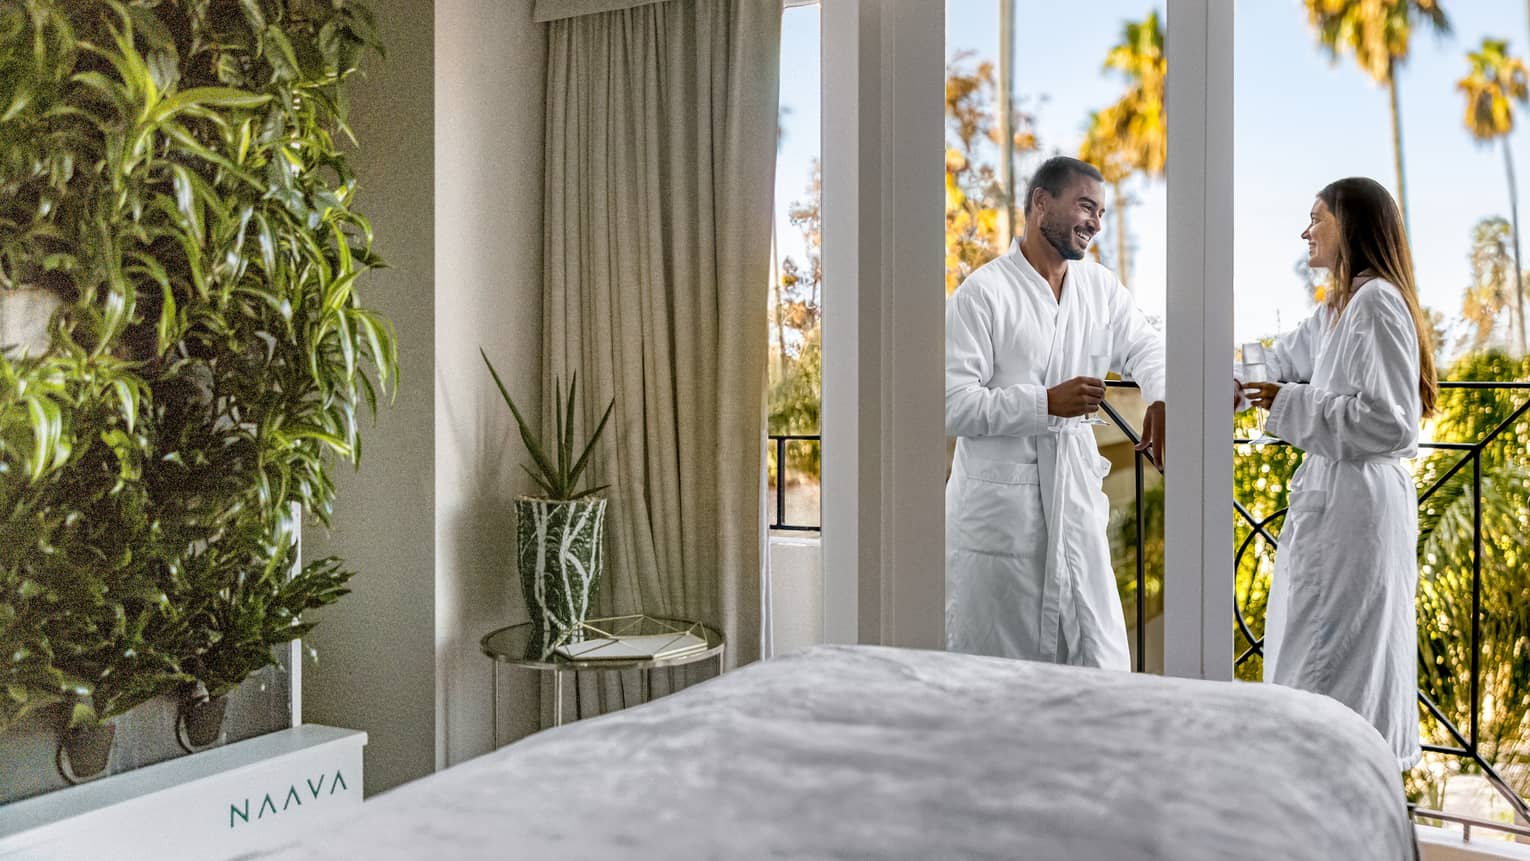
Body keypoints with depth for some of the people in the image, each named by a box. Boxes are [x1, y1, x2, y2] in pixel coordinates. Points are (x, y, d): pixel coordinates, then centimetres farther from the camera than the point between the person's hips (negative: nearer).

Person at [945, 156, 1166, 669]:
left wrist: (1160, 401, -5)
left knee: (1103, 665, 8)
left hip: (1076, 504, 6)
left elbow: (1144, 347, 18)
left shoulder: (1101, 287, 10)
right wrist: (1046, 402, -22)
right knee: (995, 673, 4)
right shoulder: (982, 293, -10)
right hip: (999, 507, -6)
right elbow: (952, 405, -15)